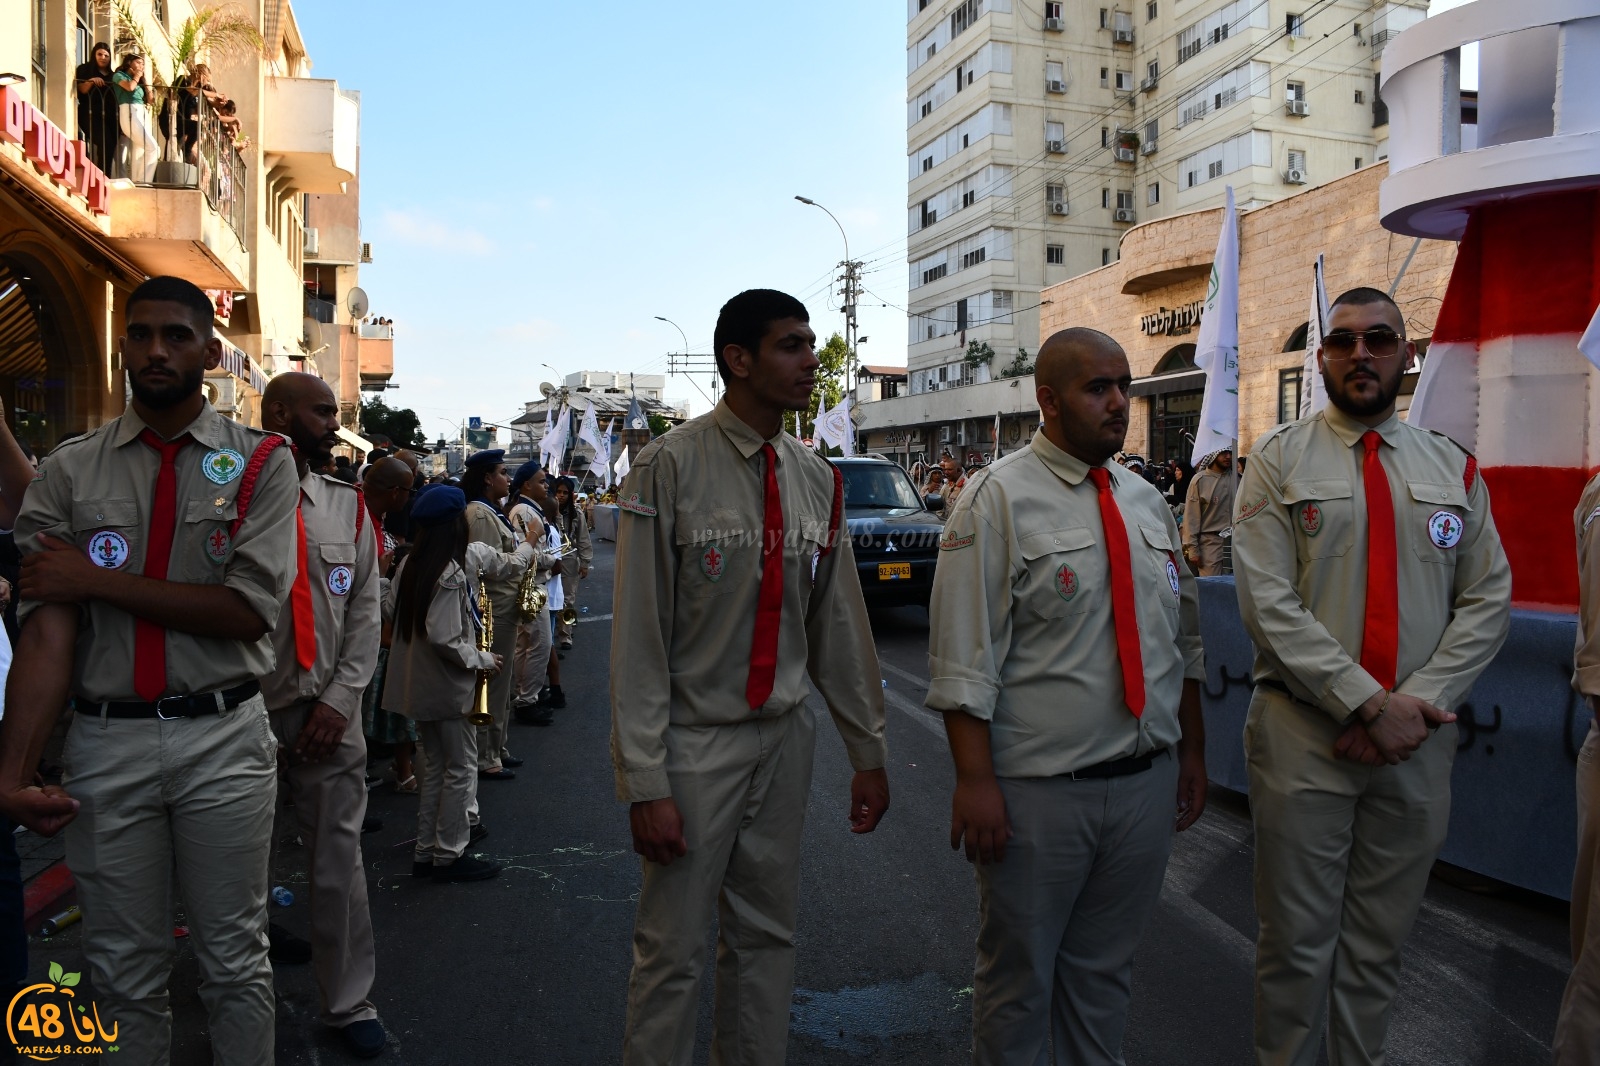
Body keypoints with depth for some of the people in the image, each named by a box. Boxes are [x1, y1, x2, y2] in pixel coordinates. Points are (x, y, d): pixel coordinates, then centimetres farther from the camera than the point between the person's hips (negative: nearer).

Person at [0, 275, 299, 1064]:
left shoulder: (260, 462, -1)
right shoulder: (67, 473, 3)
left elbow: (249, 610, -12)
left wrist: (99, 581, -12)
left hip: (224, 740, -1)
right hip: (106, 742, 2)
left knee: (235, 964, 12)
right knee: (123, 970, 15)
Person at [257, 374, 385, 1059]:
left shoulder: (347, 507, 7)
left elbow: (365, 611, 6)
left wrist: (339, 700, -3)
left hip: (326, 713, 2)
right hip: (243, 712, -2)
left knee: (339, 866, 7)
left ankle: (349, 1003, 24)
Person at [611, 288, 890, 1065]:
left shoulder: (817, 479, 6)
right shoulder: (671, 466, -11)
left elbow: (839, 623, 10)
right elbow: (638, 633, -12)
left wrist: (868, 753, 11)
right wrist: (646, 782, -13)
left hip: (786, 734, 5)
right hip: (696, 740, -5)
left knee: (767, 937, 16)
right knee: (674, 951, 3)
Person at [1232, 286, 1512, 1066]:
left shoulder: (1454, 469, 9)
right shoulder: (1280, 460, -2)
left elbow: (1487, 600, 3)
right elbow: (1268, 604, -11)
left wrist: (1418, 702, -11)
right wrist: (1369, 703, -16)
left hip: (1416, 737, 3)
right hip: (1303, 734, -3)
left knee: (1380, 942, 16)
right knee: (1297, 941, 7)